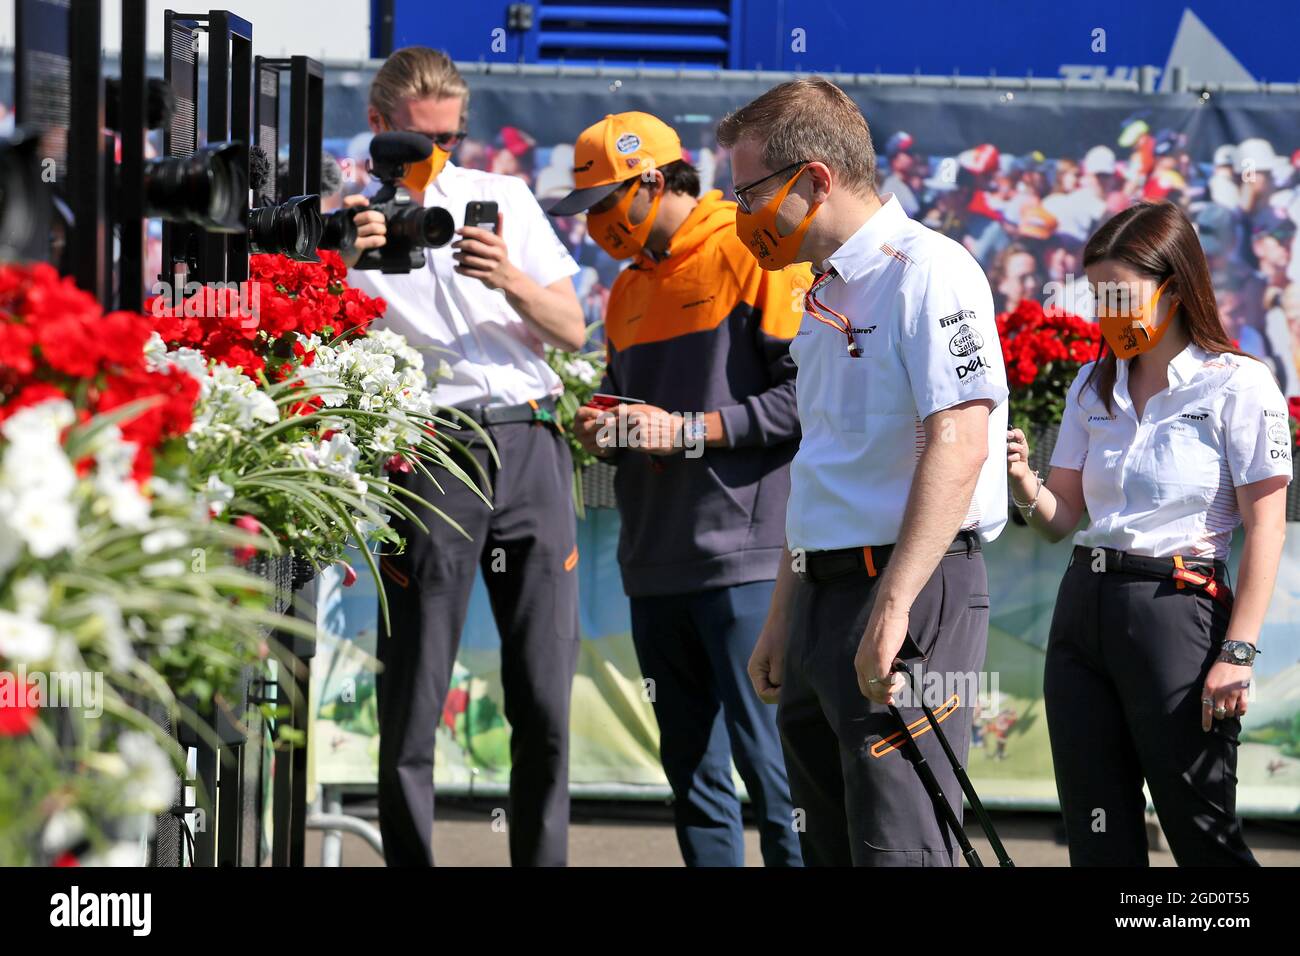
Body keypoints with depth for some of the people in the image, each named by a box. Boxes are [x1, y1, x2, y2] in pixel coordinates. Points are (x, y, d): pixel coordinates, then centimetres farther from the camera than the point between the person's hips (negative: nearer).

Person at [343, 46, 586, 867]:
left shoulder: (506, 199, 14)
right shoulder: (351, 223, 7)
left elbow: (572, 330, 11)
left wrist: (513, 281, -8)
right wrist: (350, 268, -20)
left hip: (530, 445, 3)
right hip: (428, 453, -2)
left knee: (546, 699, 2)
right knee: (413, 701, -5)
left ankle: (542, 860, 9)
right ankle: (411, 859, 1)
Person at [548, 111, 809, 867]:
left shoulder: (752, 257, -6)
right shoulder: (630, 290, 20)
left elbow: (807, 393, -14)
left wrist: (691, 431, -15)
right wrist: (604, 433, 6)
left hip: (744, 557, -8)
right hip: (657, 564, 8)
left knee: (767, 759, -10)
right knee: (693, 768, 9)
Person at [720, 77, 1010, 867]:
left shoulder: (927, 272, -11)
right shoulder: (826, 295, 19)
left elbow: (958, 445, -21)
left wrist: (892, 609, -26)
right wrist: (783, 623, 25)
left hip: (913, 594, -10)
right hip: (822, 594, 10)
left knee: (898, 847, -13)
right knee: (830, 846, 10)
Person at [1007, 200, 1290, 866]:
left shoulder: (1237, 386, -6)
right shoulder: (1093, 387, 13)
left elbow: (1265, 528, -8)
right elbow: (1060, 518, 13)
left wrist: (1238, 652, -15)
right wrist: (1022, 482, -9)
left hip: (1174, 612, -6)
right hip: (1082, 606, 6)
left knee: (1203, 836, -6)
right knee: (1097, 837, 5)